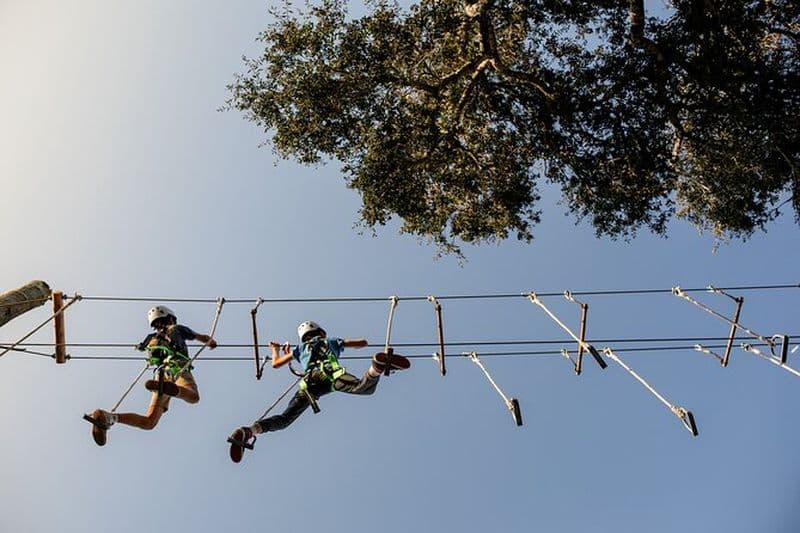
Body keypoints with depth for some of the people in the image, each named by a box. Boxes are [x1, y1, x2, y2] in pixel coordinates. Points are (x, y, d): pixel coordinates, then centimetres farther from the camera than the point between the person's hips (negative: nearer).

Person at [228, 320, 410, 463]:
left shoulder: (300, 348, 40)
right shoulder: (332, 341, 39)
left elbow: (275, 364, 47)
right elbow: (363, 342, 44)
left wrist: (276, 349, 68)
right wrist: (344, 343, 65)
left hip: (309, 381, 2)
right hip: (331, 373, -2)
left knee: (285, 418, -4)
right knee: (363, 387, -25)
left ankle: (248, 432, -26)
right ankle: (378, 366, -57)